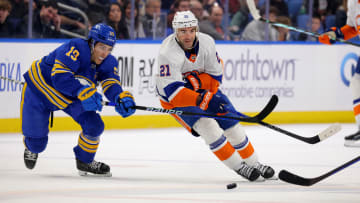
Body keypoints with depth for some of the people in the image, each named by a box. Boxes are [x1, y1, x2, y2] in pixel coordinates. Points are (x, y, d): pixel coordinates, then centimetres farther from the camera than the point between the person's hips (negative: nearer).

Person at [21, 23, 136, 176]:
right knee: (36, 144, 0)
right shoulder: (76, 48, -34)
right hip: (40, 89, -6)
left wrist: (122, 98, -47)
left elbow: (111, 85, -24)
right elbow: (59, 76, -43)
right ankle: (31, 148, 40)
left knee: (94, 125, -13)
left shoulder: (109, 62, -11)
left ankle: (85, 161, 15)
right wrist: (83, 92, -55)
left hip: (70, 99, 6)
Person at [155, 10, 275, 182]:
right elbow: (171, 90, -37)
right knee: (207, 125, -23)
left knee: (230, 123, 1)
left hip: (202, 90, 5)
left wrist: (206, 94, -21)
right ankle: (238, 167, -14)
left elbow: (215, 73, -4)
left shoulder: (206, 42, -16)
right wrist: (199, 100, -46)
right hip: (173, 97, -5)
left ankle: (253, 163, 19)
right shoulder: (168, 53, -31)